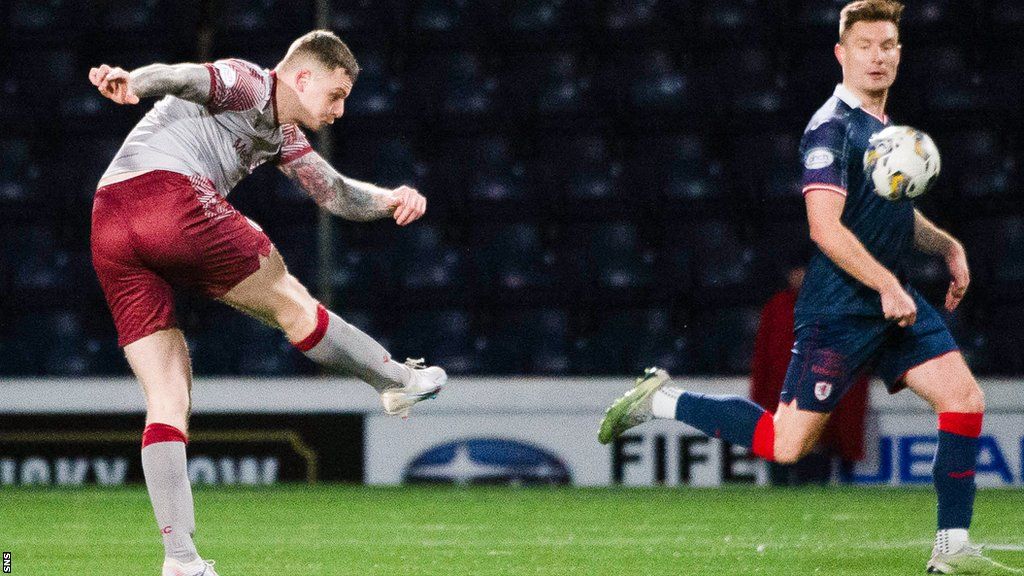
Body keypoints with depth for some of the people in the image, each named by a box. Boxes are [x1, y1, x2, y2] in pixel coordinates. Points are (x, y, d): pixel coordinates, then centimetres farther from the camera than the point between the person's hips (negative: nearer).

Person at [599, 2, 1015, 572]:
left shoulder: (888, 128, 14)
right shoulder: (832, 128, -14)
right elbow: (826, 228, -23)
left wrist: (948, 246, 16)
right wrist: (887, 287, -23)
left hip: (895, 301, 8)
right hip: (840, 307, -8)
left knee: (966, 399, -5)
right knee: (785, 444, -6)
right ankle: (662, 401, 12)